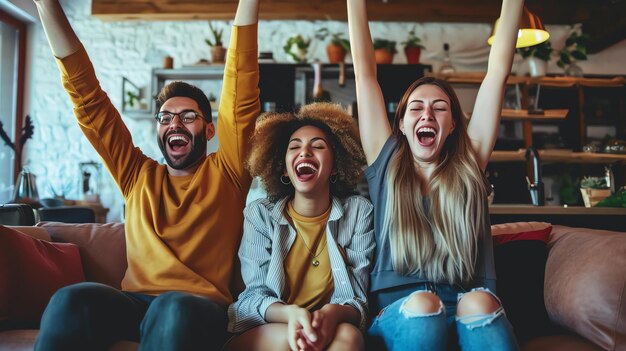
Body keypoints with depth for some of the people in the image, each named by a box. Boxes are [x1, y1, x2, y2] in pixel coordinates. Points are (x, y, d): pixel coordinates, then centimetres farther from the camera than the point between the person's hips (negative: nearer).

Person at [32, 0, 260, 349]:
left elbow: (242, 99, -1)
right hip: (134, 303, 3)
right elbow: (88, 99, 14)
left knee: (175, 310, -37)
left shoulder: (226, 174, 9)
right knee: (71, 301, -29)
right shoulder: (138, 175, 17)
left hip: (200, 309, -2)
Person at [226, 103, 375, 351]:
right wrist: (290, 313, -29)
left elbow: (358, 297, -4)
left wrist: (333, 314, -29)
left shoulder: (359, 212, 0)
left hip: (330, 328, 0)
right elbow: (256, 294, -5)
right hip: (261, 331, 0)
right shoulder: (259, 214, 0)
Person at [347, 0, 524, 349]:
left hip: (472, 307, 1)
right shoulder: (386, 162, 12)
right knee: (421, 305, -33)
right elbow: (365, 72, 12)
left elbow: (498, 71, 14)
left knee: (479, 303, -32)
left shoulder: (469, 166, 14)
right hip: (398, 311, 0)